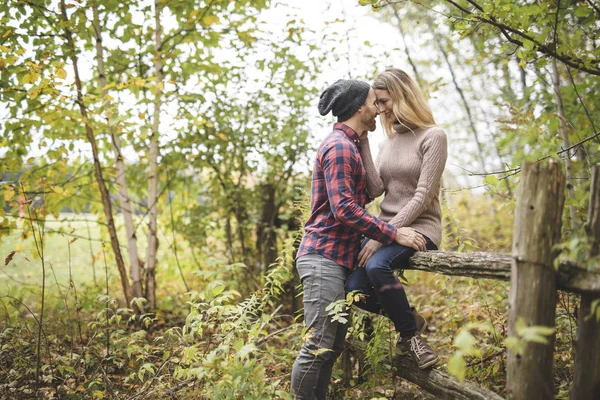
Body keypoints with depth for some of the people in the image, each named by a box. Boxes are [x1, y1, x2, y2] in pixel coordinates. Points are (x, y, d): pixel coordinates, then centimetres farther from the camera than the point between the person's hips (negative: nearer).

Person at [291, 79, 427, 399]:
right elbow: (344, 209, -21)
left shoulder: (348, 145, 21)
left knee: (333, 347, 12)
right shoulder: (339, 146, -11)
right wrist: (394, 234, -19)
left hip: (337, 258, 10)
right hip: (324, 257, -10)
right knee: (318, 346, -8)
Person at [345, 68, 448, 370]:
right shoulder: (387, 141, 14)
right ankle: (409, 320, 11)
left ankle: (409, 333, -11)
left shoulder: (433, 136, -6)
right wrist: (363, 144, -4)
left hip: (419, 227, -6)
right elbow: (376, 189, 0)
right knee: (355, 289, -17)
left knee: (377, 265, -35)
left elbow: (422, 197, -14)